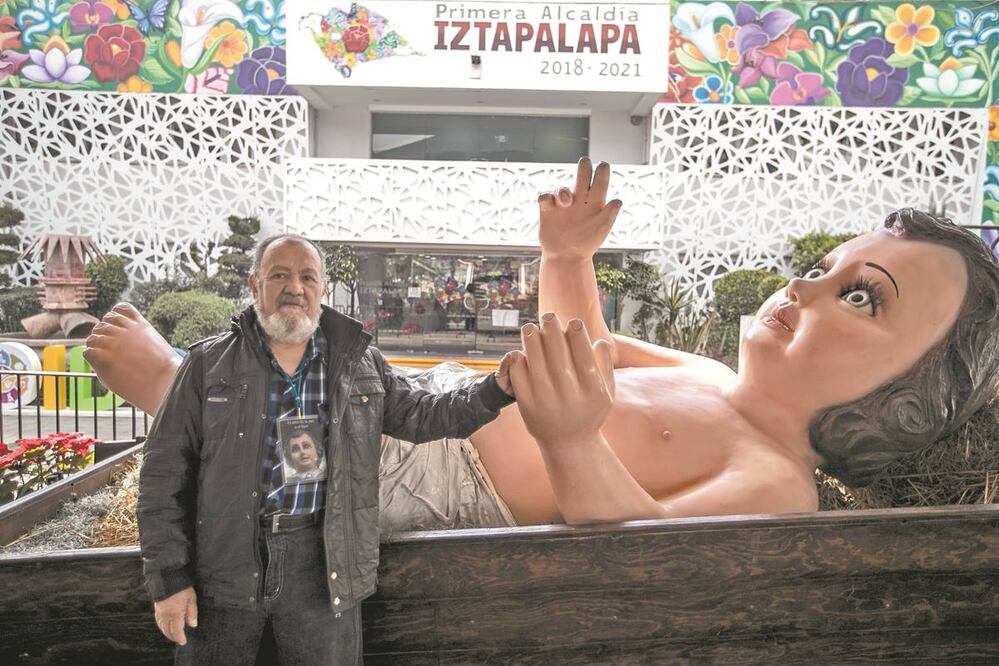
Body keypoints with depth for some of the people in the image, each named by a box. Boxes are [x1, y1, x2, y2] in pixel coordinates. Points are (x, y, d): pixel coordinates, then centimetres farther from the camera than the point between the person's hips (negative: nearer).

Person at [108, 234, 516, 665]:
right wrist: (169, 576, -4)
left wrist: (497, 388, -6)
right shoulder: (209, 363, -2)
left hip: (323, 562, 1)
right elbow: (165, 475, 0)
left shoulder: (359, 364, 3)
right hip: (223, 562, 0)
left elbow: (423, 415, 8)